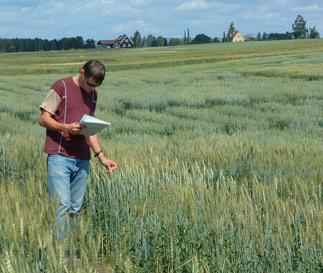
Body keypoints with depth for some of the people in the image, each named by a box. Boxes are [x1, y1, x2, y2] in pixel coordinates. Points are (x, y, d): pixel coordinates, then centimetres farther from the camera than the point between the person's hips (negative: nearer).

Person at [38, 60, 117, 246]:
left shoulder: (93, 94, 17)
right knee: (62, 205, -13)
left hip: (82, 160, 6)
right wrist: (66, 128, -21)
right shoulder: (61, 87, -2)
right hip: (59, 156, -6)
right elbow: (43, 119, -4)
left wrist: (101, 156, 12)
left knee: (76, 209, 5)